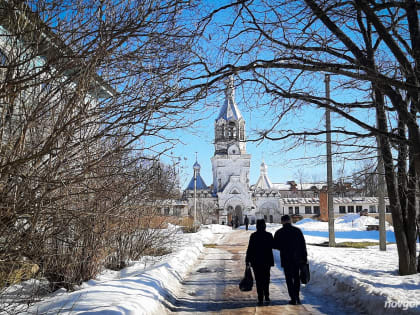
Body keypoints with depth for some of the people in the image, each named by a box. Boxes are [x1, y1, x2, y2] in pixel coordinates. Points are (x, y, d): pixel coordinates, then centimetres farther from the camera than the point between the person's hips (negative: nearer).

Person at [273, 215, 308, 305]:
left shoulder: (279, 233, -6)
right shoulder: (297, 230, -2)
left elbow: (275, 246, 0)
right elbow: (303, 245, -2)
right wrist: (304, 258, 3)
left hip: (286, 259, -2)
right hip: (297, 259, 2)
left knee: (289, 279, 6)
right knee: (296, 277, 18)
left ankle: (293, 298, 6)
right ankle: (297, 296, 13)